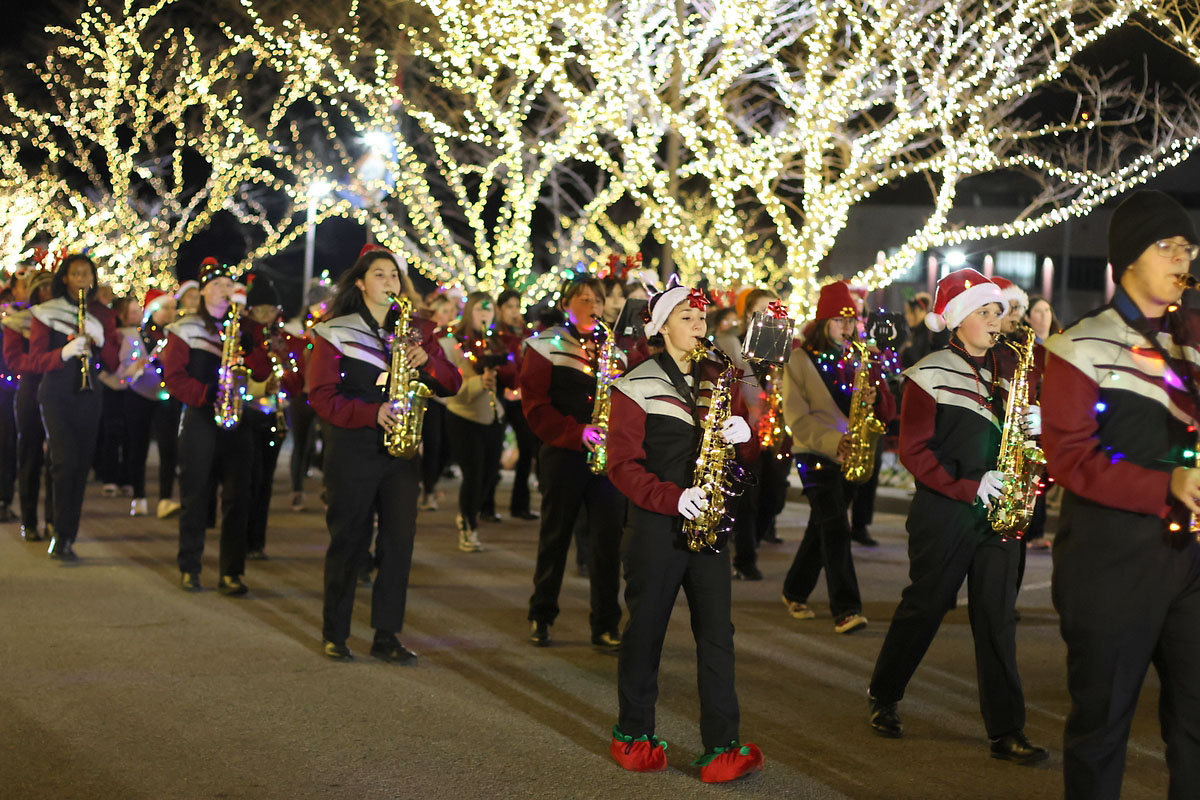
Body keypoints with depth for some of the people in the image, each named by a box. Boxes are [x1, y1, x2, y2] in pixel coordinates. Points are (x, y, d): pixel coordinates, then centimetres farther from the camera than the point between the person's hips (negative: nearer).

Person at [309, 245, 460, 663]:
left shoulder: (416, 330, 12)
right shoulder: (335, 333, 1)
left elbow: (451, 385, 9)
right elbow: (322, 396, -6)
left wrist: (428, 360, -12)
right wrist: (372, 413, -19)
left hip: (402, 449, 3)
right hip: (352, 449, -3)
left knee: (399, 540, 0)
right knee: (348, 540, 1)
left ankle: (387, 636, 8)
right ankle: (334, 634, 13)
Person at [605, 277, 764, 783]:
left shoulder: (721, 379, 12)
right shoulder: (637, 385, -3)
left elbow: (746, 453, 15)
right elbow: (623, 464, -9)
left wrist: (744, 435, -9)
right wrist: (673, 498, -20)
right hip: (656, 525, -4)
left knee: (716, 631, -3)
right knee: (645, 628, 6)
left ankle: (721, 748, -4)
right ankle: (633, 734, 21)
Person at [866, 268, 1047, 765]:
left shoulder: (1009, 368, 11)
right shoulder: (931, 374, -5)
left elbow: (1018, 430, 18)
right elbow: (913, 449, -9)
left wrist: (1034, 425, -5)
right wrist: (966, 487, -16)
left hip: (997, 513, 4)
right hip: (945, 513, -4)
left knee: (997, 618, 2)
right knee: (924, 606, 6)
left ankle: (1006, 730, 2)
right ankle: (883, 698, 27)